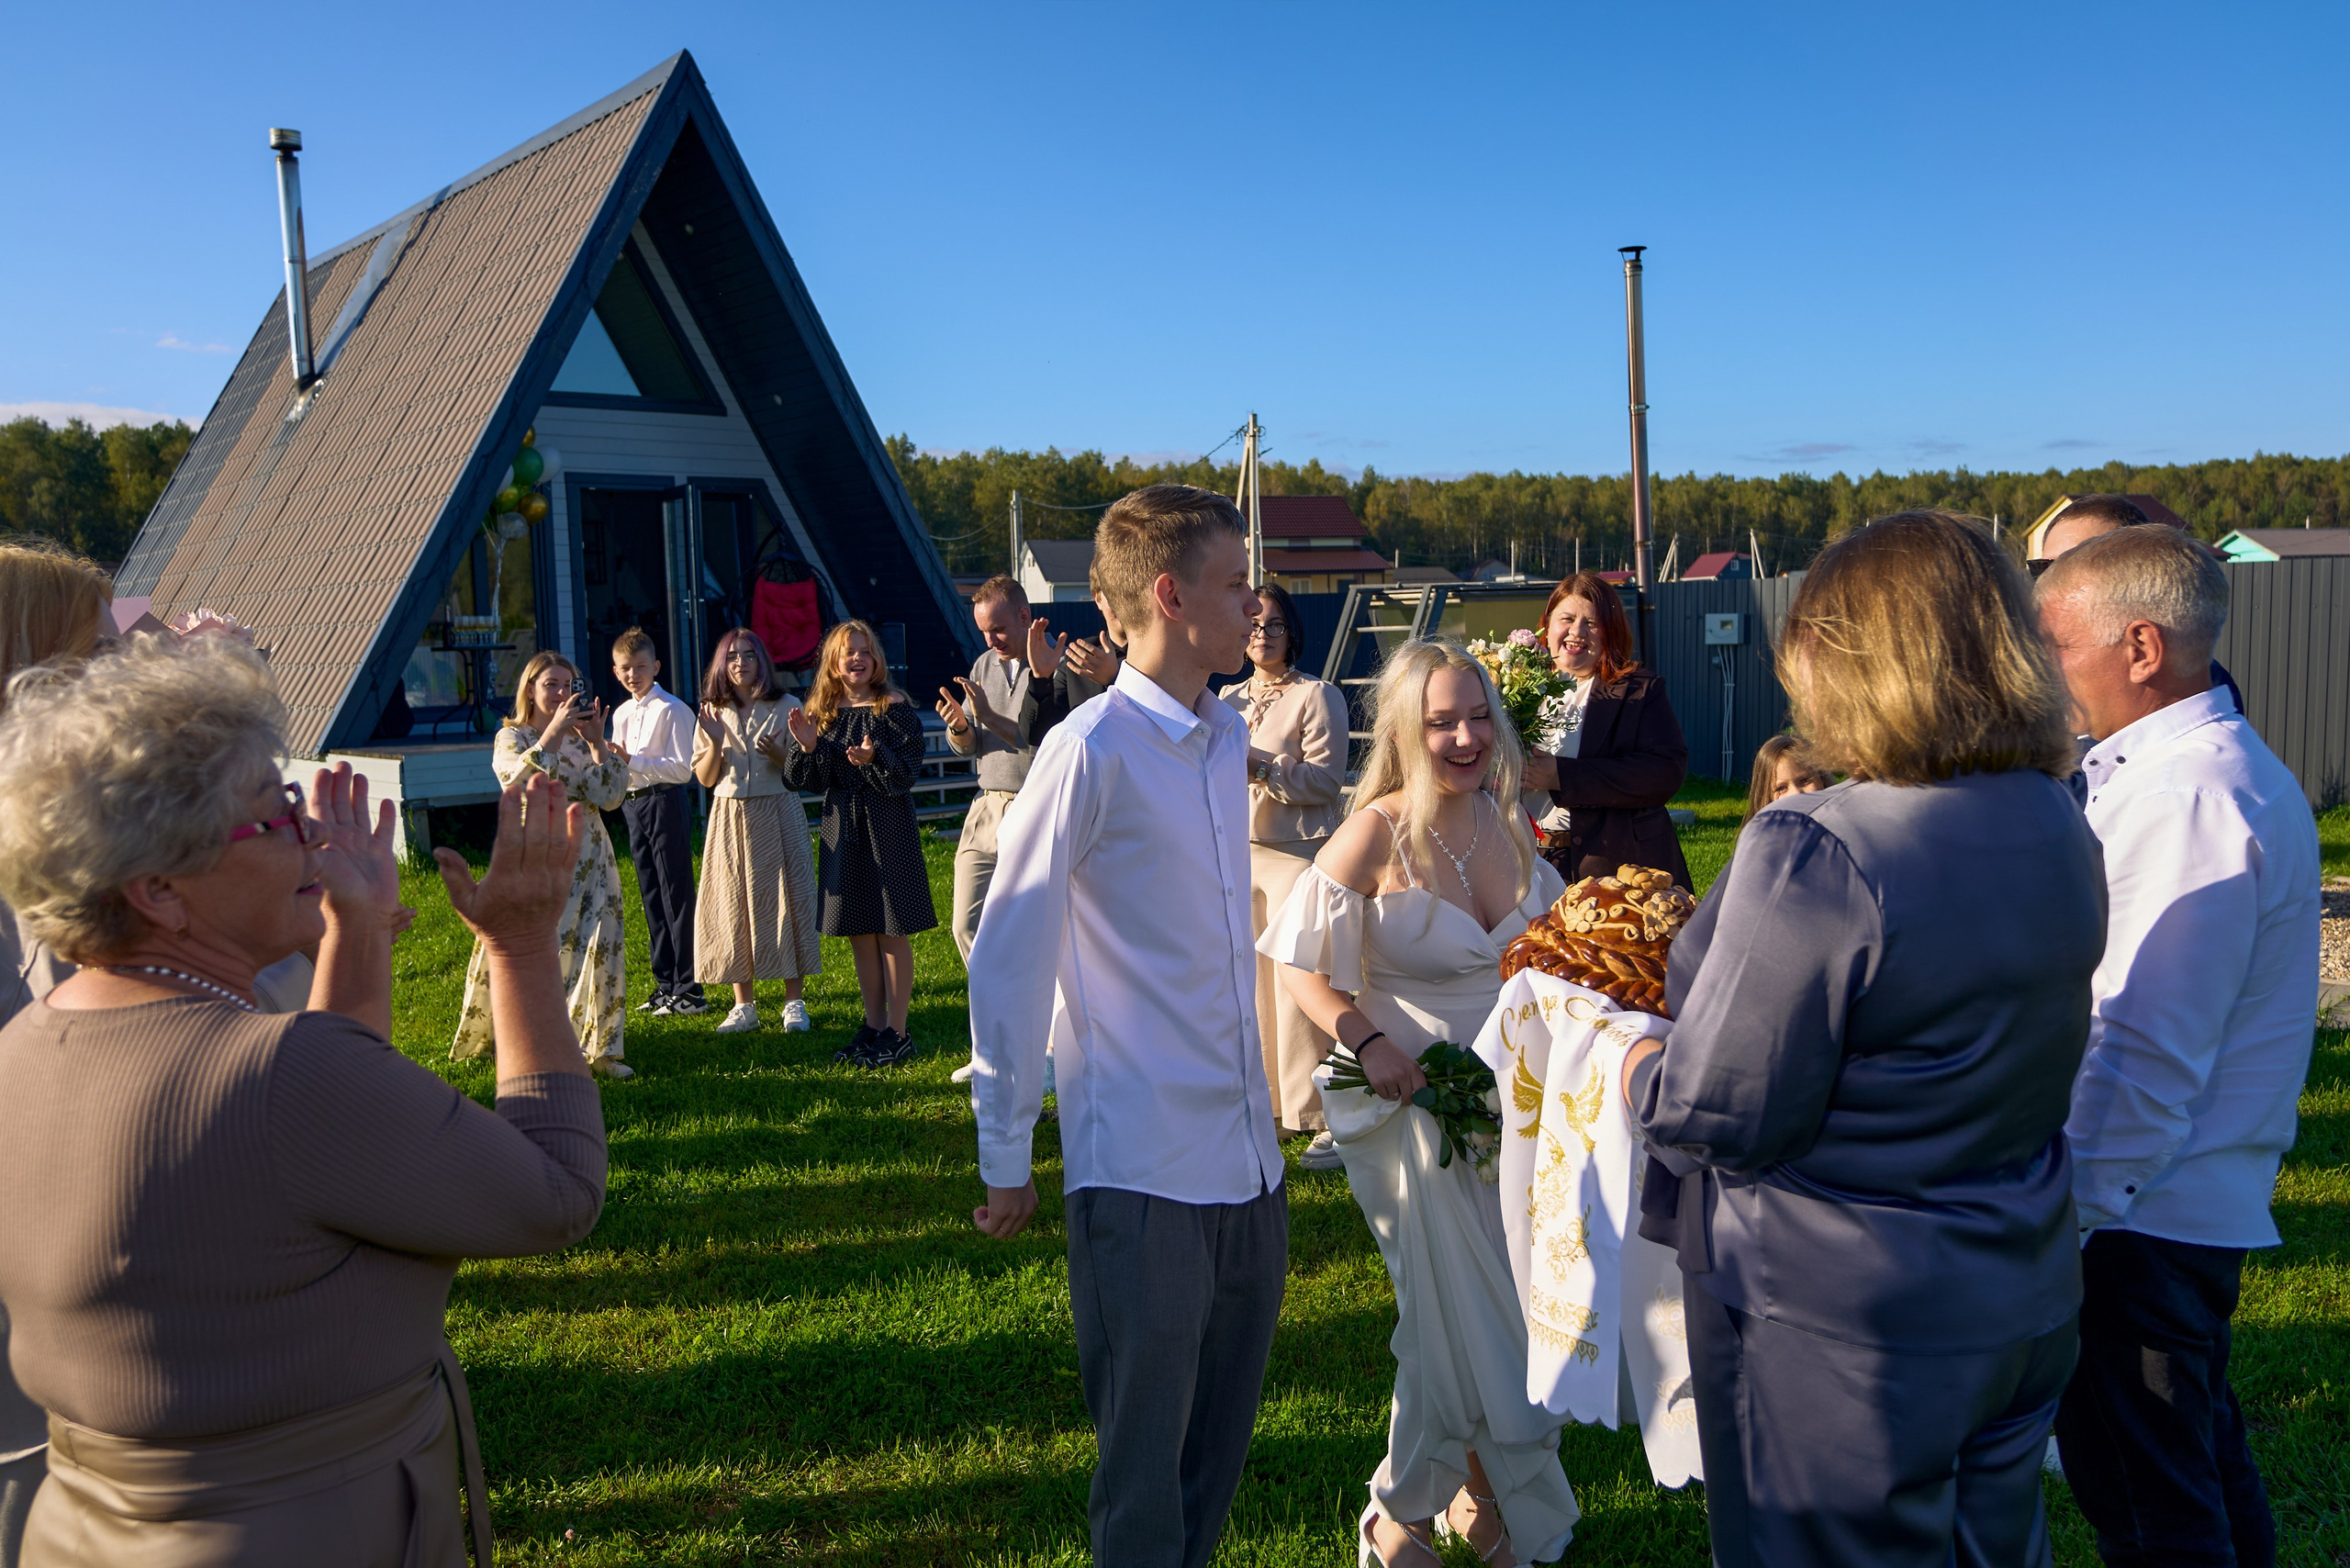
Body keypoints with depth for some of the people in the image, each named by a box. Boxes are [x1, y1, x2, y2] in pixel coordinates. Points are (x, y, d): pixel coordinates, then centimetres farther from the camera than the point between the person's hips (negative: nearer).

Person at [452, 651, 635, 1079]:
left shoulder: (581, 739, 13)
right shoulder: (511, 737, 2)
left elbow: (609, 796, -1)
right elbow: (520, 780, -20)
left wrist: (596, 741, -8)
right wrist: (554, 729, -20)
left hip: (587, 858, 4)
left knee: (598, 948, 0)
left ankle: (600, 1048, 9)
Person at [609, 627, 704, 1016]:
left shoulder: (672, 710, -10)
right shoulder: (621, 714, 14)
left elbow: (682, 768, -17)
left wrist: (632, 761, -23)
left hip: (666, 801, -8)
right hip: (634, 805, 8)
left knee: (676, 896, -6)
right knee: (651, 897, 12)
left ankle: (688, 990, -1)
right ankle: (666, 985, 21)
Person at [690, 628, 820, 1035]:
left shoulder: (787, 706, 2)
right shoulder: (713, 713, 8)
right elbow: (705, 778, 6)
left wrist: (777, 753, -17)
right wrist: (715, 743, -10)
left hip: (777, 815, -2)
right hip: (730, 818, 2)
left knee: (784, 900, -2)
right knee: (732, 905, 2)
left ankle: (794, 1002, 5)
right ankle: (744, 1005, 11)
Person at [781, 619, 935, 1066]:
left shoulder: (895, 707, -6)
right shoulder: (822, 711, 8)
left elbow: (907, 773, -11)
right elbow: (802, 779, 7)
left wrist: (874, 758, -28)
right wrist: (806, 746, -12)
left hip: (888, 826, -5)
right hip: (842, 830, 5)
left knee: (891, 931, -1)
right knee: (859, 934, 11)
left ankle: (897, 1032, 8)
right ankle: (874, 1025, 22)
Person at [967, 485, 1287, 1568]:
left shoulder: (1228, 738, 9)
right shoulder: (1091, 752, -15)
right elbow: (1006, 962, -12)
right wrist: (1004, 1158, -7)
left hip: (1246, 1154, 7)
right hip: (1141, 1171, -7)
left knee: (1222, 1442, 20)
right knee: (1144, 1456, 8)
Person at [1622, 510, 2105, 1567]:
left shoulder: (1813, 855, -28)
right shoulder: (2060, 834, -1)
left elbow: (1716, 1114, -23)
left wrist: (1635, 1071, -1)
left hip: (1842, 1330, -7)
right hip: (2025, 1309, 7)